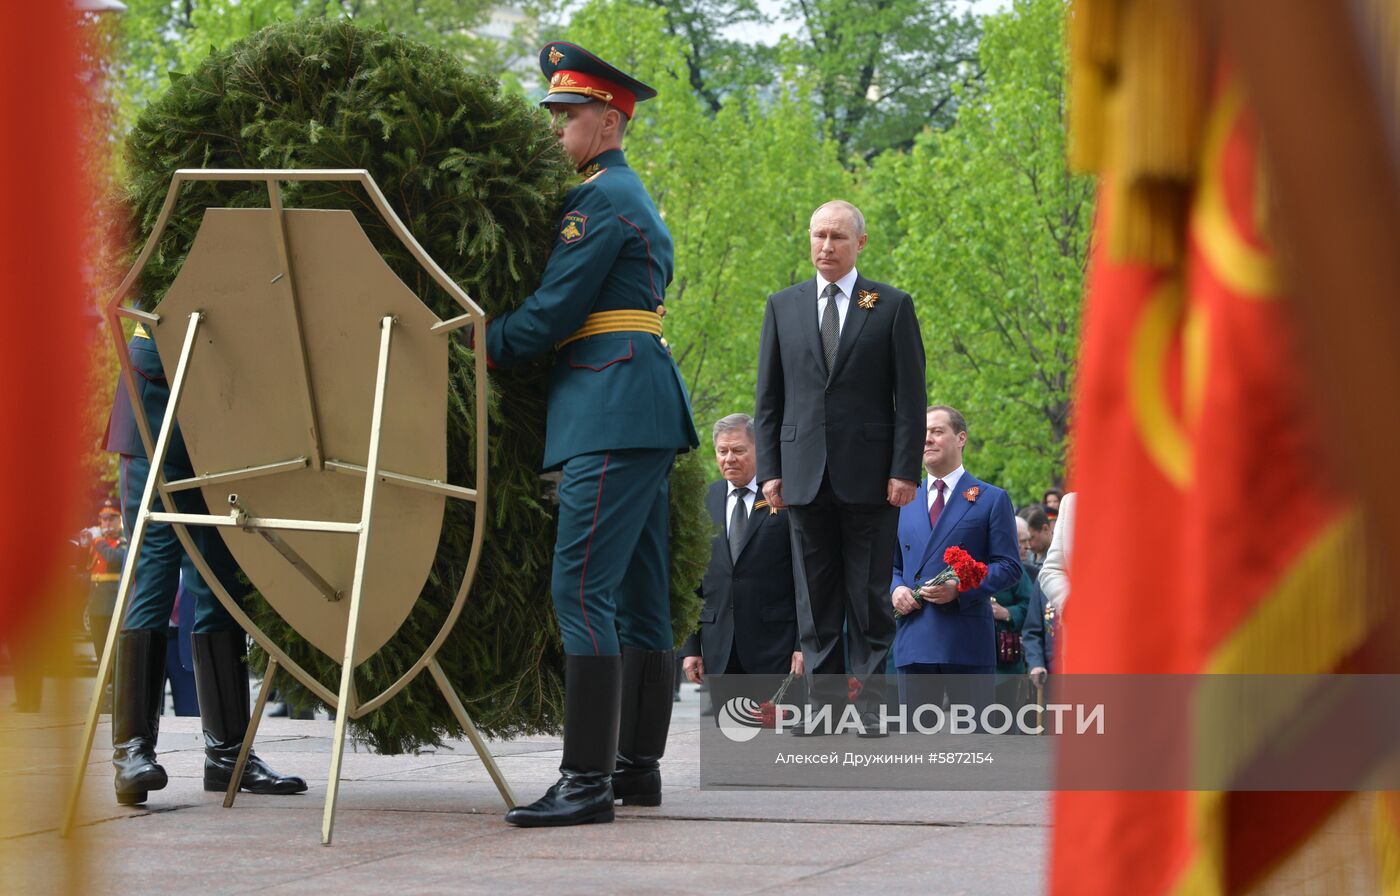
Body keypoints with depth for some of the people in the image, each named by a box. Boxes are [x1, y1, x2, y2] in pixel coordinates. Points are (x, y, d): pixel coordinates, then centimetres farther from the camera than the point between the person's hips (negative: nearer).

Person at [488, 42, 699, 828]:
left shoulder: (600, 199, -10)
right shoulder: (633, 196, 22)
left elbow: (552, 313, -14)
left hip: (613, 411, -11)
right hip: (642, 413, 11)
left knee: (583, 588, -15)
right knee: (639, 593, 12)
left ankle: (588, 780, -19)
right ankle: (639, 763, 16)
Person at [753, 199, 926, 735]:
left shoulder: (892, 306, 4)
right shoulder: (783, 306, 12)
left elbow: (910, 396, 1)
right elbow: (768, 398, 12)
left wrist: (905, 470, -7)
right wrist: (770, 469, 3)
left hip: (869, 474, -3)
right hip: (806, 475, 3)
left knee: (869, 594, -1)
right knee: (815, 595, 4)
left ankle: (871, 703, 2)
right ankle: (822, 700, 7)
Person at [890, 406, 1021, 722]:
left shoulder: (992, 500, 4)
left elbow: (1009, 567, -1)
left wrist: (960, 589, -16)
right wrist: (895, 589, 0)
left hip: (968, 640, -4)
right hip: (914, 641, 4)